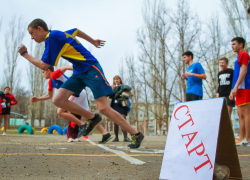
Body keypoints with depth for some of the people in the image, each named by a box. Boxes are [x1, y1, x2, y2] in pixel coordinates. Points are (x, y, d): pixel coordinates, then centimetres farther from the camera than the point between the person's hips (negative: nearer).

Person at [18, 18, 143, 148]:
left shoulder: (52, 37, -15)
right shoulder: (58, 35, 13)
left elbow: (44, 66, -15)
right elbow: (76, 31, 31)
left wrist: (25, 54, -1)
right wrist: (92, 41, 41)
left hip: (91, 69, -9)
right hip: (79, 72, 9)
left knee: (103, 108, -16)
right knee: (58, 100, -6)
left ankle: (136, 135, -3)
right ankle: (92, 119, 7)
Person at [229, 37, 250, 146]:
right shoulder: (240, 56, 24)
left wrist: (236, 87, -20)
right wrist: (233, 91, 22)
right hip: (240, 88, 10)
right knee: (241, 114, 8)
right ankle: (241, 139, 10)